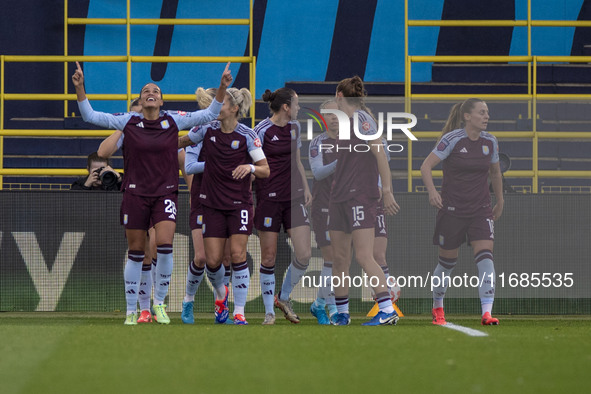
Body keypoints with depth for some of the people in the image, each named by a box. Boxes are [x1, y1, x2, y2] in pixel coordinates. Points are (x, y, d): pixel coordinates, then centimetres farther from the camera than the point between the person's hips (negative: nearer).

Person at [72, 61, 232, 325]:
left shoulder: (173, 121, 2)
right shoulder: (128, 122, 0)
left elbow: (210, 114, 5)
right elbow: (90, 116, 0)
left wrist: (222, 88, -7)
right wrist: (80, 89, -11)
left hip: (165, 194, 0)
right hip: (135, 194, 0)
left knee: (165, 245, -17)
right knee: (136, 252, 3)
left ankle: (159, 302, 1)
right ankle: (131, 311, 12)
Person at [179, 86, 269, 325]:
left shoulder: (247, 136, -8)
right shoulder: (207, 130, 1)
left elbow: (266, 170, -8)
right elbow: (180, 142, 18)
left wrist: (251, 167, -27)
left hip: (239, 203, -3)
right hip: (213, 204, 3)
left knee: (238, 255, -12)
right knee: (212, 260, -2)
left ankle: (239, 313, -6)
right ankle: (220, 293, 31)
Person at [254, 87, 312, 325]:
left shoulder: (294, 127, 11)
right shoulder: (262, 131, -9)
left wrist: (305, 188, 17)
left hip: (294, 198, 6)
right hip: (268, 198, -6)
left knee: (304, 254, -6)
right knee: (268, 257, -1)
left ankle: (284, 298, 16)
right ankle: (269, 312, 10)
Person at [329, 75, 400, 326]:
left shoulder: (361, 119, -9)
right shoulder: (343, 123, 17)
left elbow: (380, 155, -15)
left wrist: (387, 191, -20)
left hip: (361, 197, -9)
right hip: (340, 197, 9)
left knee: (364, 257, -16)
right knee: (340, 258, 8)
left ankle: (388, 310, -19)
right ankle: (342, 313, 16)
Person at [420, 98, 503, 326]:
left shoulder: (490, 142, 3)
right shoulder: (452, 140, -12)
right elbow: (426, 166, -14)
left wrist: (500, 201, 25)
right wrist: (432, 191, -30)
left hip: (481, 210, 3)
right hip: (452, 210, -3)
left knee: (485, 258, -16)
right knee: (447, 262, 10)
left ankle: (487, 313, -23)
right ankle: (437, 308, 34)